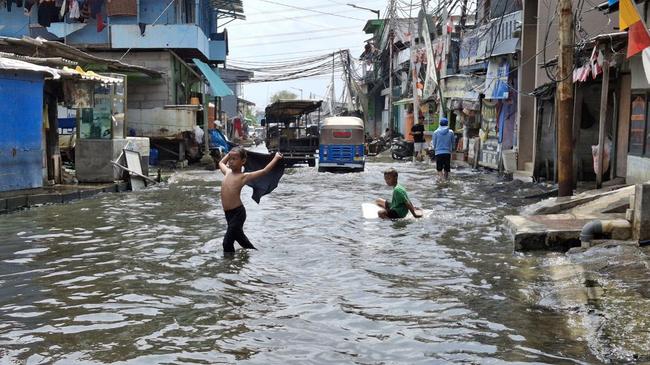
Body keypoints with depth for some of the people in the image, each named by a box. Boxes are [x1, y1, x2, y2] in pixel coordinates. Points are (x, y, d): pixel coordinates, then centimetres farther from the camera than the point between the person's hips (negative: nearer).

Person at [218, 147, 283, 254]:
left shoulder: (244, 176, -10)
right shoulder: (227, 172, 8)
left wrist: (276, 158, -7)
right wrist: (229, 154, 30)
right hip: (228, 213, 8)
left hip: (238, 213, -8)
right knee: (239, 237, 23)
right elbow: (221, 162, 31)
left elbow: (265, 171, -13)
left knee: (227, 242, -10)